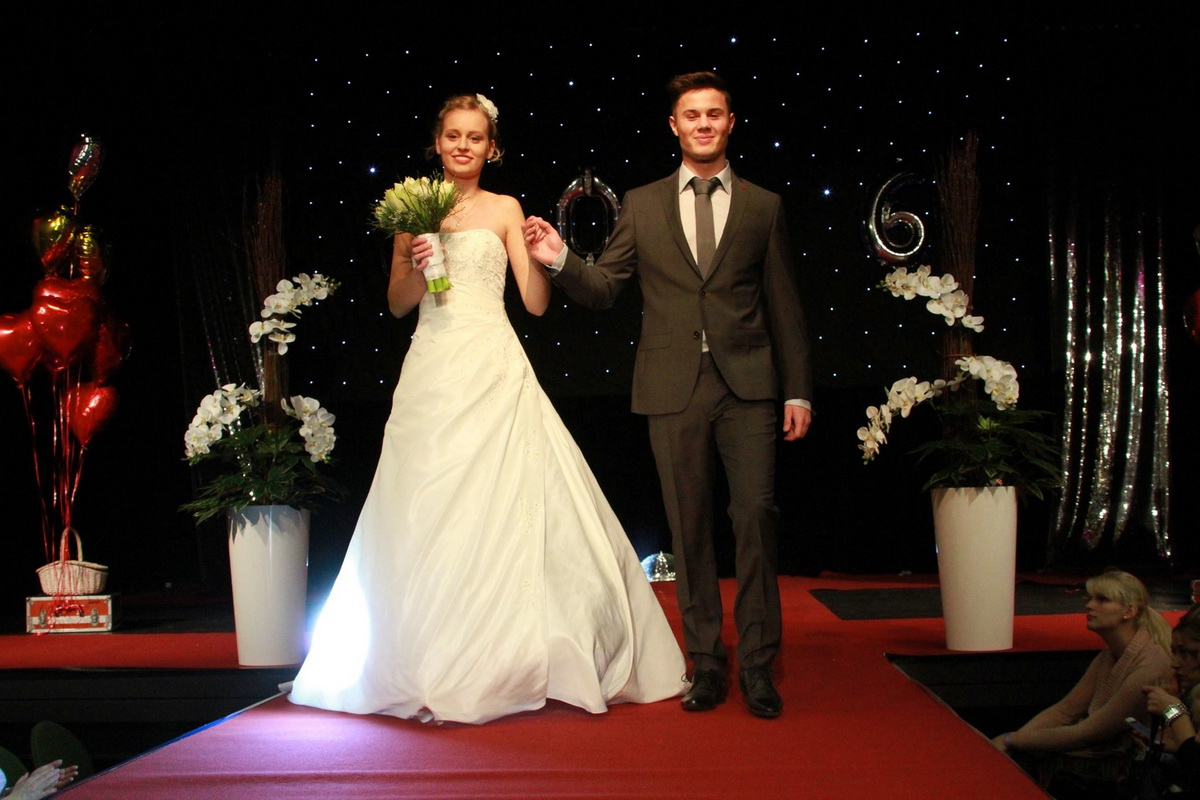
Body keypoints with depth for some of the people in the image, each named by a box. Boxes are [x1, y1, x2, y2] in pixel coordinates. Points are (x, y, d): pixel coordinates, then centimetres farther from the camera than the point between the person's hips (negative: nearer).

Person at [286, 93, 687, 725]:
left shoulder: (505, 210, 7)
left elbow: (536, 302, 2)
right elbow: (395, 304, 13)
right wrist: (415, 268, -6)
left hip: (492, 370, -2)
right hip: (432, 370, 2)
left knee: (502, 505, -7)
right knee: (427, 512, 1)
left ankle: (507, 660, 2)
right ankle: (432, 667, 9)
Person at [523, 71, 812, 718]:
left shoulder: (763, 207, 10)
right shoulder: (641, 206, 11)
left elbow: (784, 307, 9)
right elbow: (603, 290, 10)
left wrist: (799, 391, 5)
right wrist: (560, 259, -9)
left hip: (747, 384, -1)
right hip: (674, 387, 1)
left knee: (755, 514, -8)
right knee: (689, 526, 5)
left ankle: (757, 664, 2)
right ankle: (706, 662, 15)